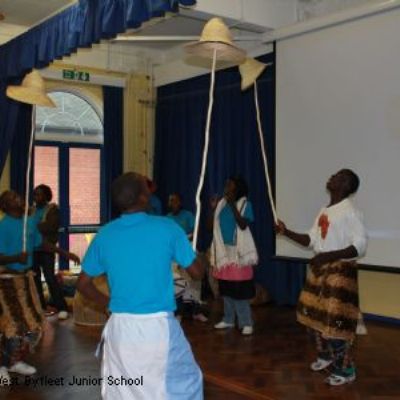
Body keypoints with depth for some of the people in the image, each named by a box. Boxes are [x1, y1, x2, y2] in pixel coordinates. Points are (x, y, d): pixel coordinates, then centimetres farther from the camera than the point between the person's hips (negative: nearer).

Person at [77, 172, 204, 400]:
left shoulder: (105, 235, 1)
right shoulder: (166, 228, -9)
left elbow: (84, 284, 7)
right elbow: (197, 272, 0)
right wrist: (192, 251, 19)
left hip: (120, 326, 4)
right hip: (159, 325, -3)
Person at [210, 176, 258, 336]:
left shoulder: (245, 204, -5)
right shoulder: (221, 204, 8)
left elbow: (243, 225, -19)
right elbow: (212, 226, 6)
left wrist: (233, 205, -22)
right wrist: (213, 209, -8)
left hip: (239, 251, -5)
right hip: (223, 251, 6)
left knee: (240, 288, -7)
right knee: (226, 287, 11)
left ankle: (246, 323, -1)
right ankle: (228, 319, 23)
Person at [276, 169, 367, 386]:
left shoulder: (350, 211, -15)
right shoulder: (324, 211, 12)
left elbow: (360, 245, -20)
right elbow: (312, 239, 14)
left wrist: (328, 256, -27)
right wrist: (287, 233, 1)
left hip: (340, 271, -9)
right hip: (319, 269, 9)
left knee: (335, 321, -5)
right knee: (314, 315, 17)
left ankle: (345, 369, 11)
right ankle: (326, 355, 37)